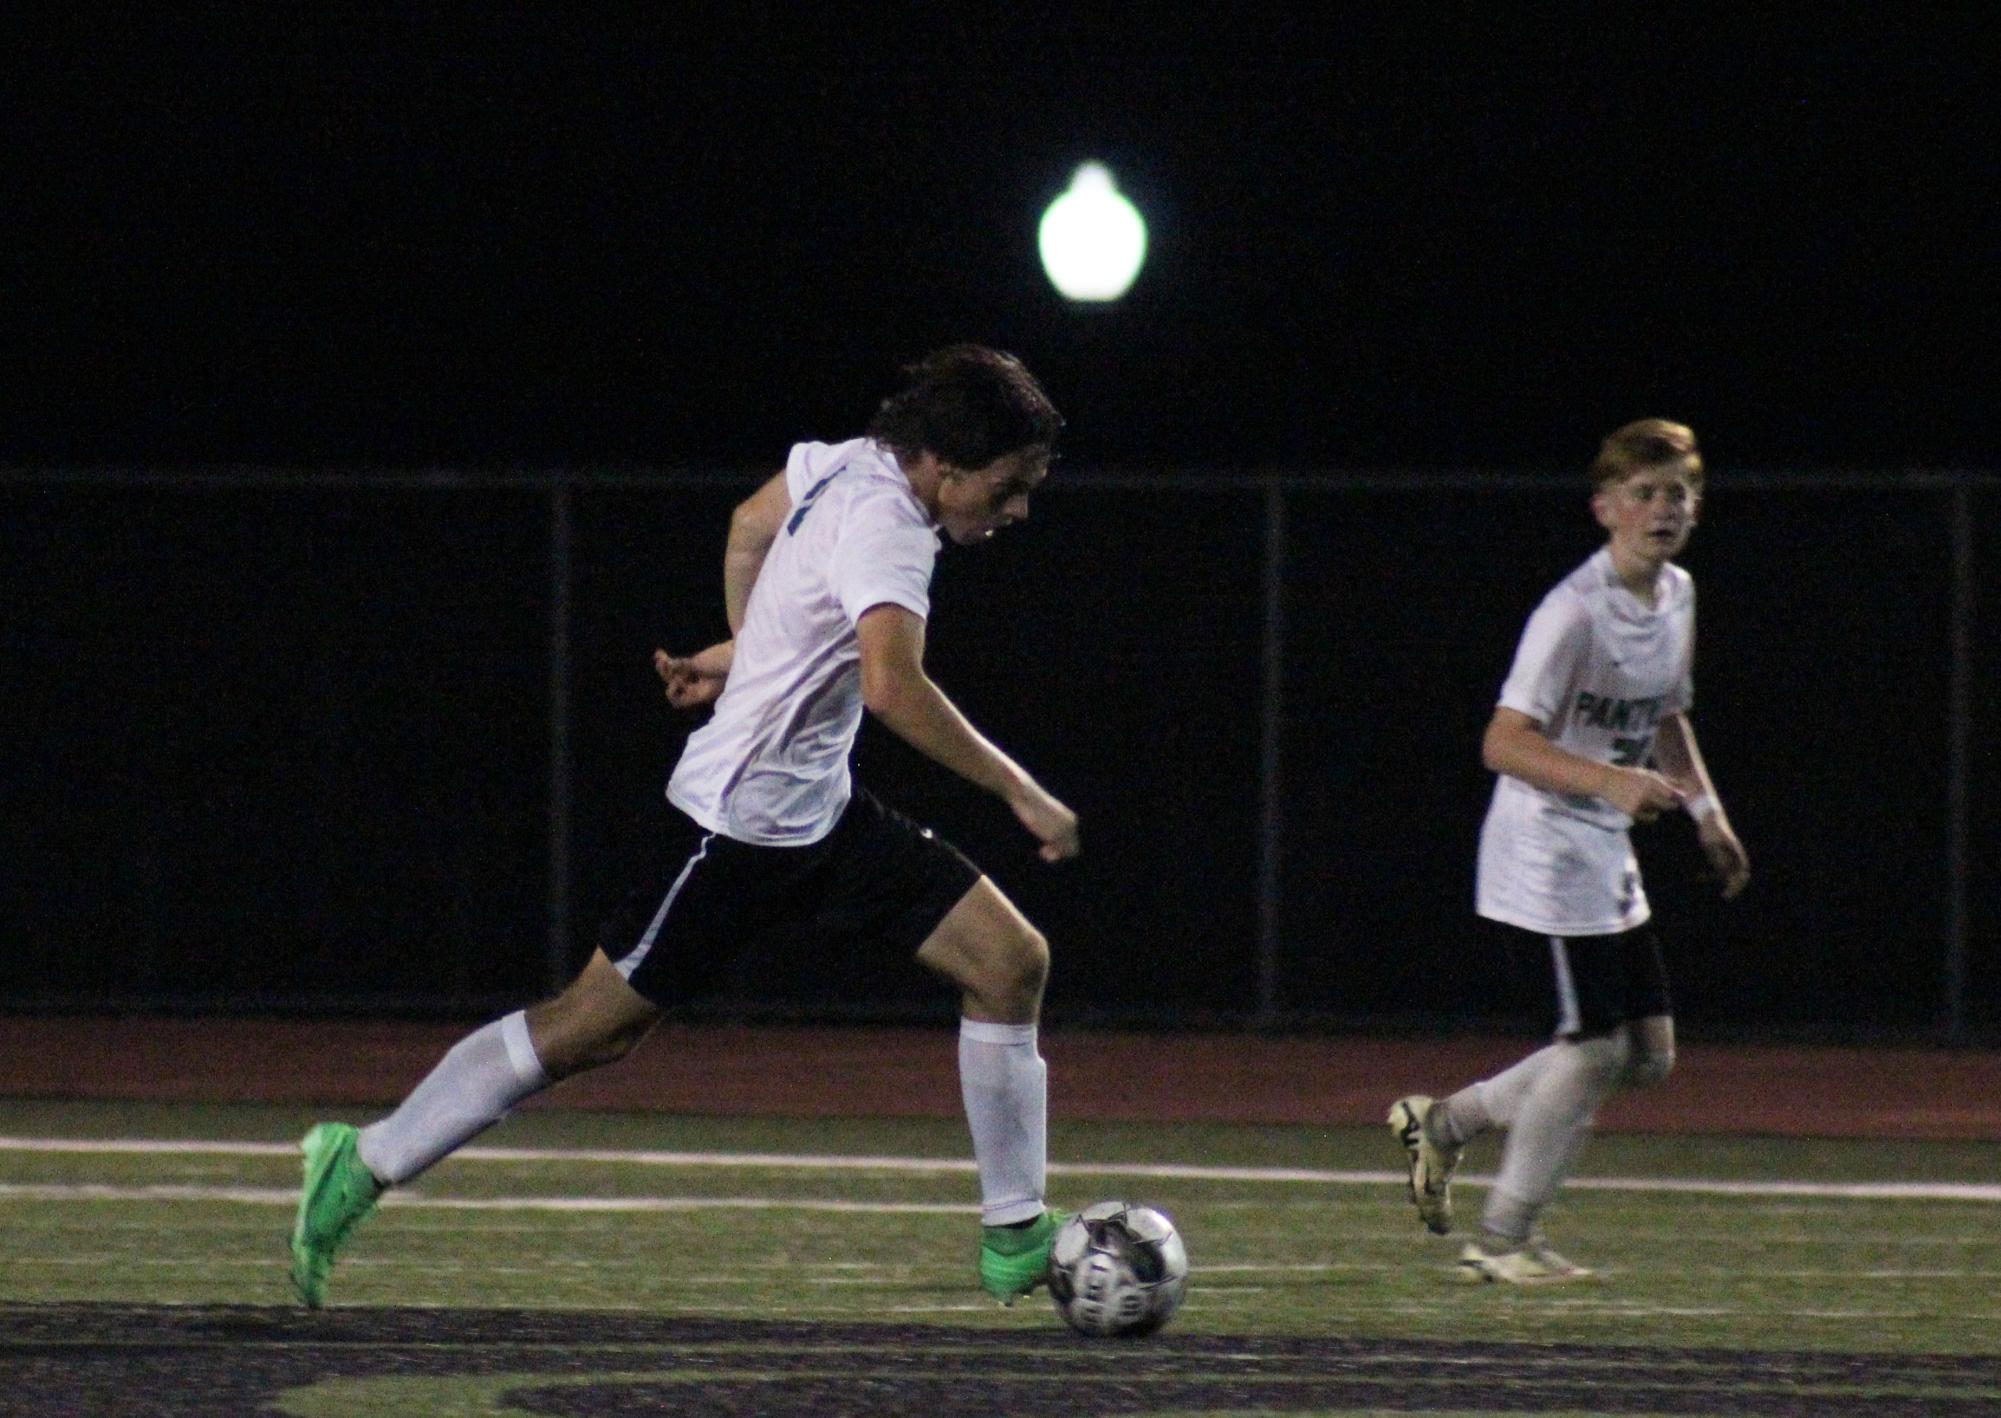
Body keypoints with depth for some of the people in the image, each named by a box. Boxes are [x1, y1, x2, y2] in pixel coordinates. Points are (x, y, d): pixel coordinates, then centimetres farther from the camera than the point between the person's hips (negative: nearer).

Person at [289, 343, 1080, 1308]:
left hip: (821, 814, 10)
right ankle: (363, 1164, 12)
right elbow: (891, 688, -40)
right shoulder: (885, 526, -25)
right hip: (740, 820, -10)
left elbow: (750, 524, 22)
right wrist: (1018, 791, -34)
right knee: (593, 1027, -1)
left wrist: (743, 650, 33)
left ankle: (1015, 1238, 7)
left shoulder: (846, 465, 2)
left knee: (1012, 963, 1)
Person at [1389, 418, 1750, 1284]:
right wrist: (1611, 782, -36)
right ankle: (1502, 1240, 6)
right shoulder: (1575, 612, -20)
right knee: (1595, 1044, -8)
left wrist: (1705, 809, 19)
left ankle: (1445, 1122, 21)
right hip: (1547, 849, -9)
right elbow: (1505, 743, -26)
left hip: (1609, 856, 9)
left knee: (1647, 1053, 8)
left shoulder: (1676, 596, 8)